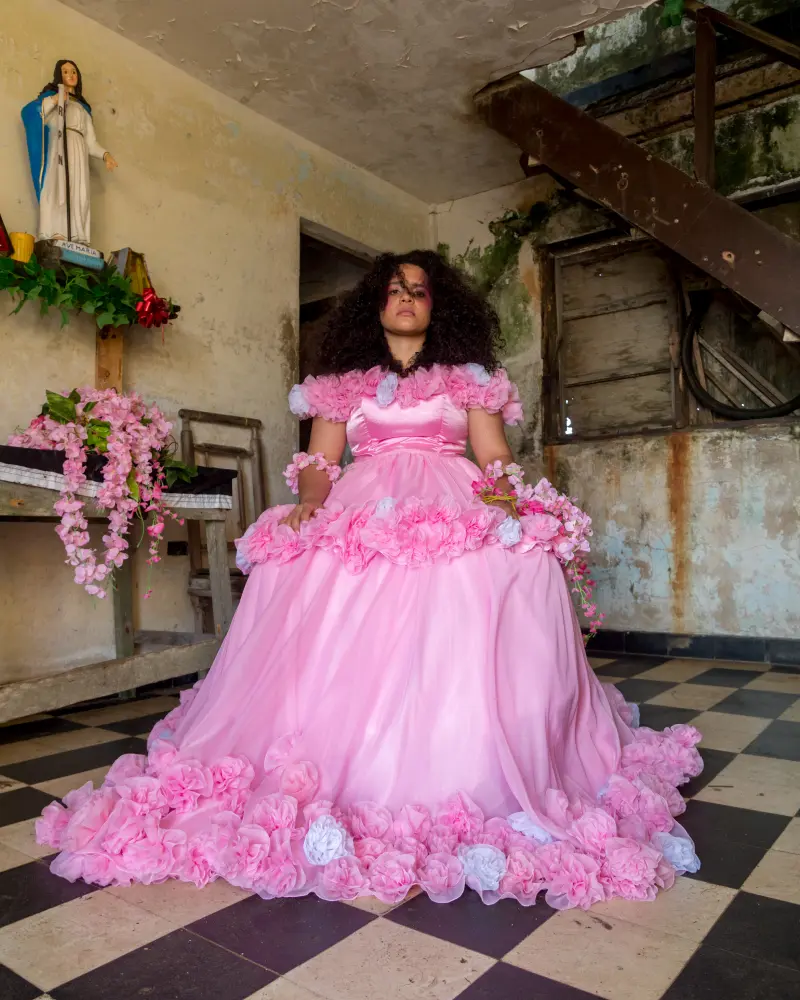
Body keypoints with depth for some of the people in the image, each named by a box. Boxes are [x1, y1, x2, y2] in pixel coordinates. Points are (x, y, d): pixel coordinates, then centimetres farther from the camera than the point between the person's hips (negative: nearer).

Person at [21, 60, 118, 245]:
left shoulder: (83, 107, 32)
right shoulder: (51, 95, 21)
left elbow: (91, 141, 22)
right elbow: (28, 112, 2)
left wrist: (105, 154, 3)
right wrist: (54, 100, -6)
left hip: (78, 153, 4)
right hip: (57, 148, -4)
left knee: (79, 196, -13)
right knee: (55, 190, -21)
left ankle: (76, 246, -24)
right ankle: (54, 243, -36)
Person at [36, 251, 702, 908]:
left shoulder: (471, 378, 20)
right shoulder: (343, 383, 22)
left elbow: (496, 461, 11)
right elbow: (319, 463, 14)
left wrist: (503, 496, -11)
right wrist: (307, 500, -8)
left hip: (456, 513, -1)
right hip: (361, 515, 1)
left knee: (457, 642, -26)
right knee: (342, 640, -21)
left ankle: (474, 796, -18)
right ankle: (333, 790, -14)